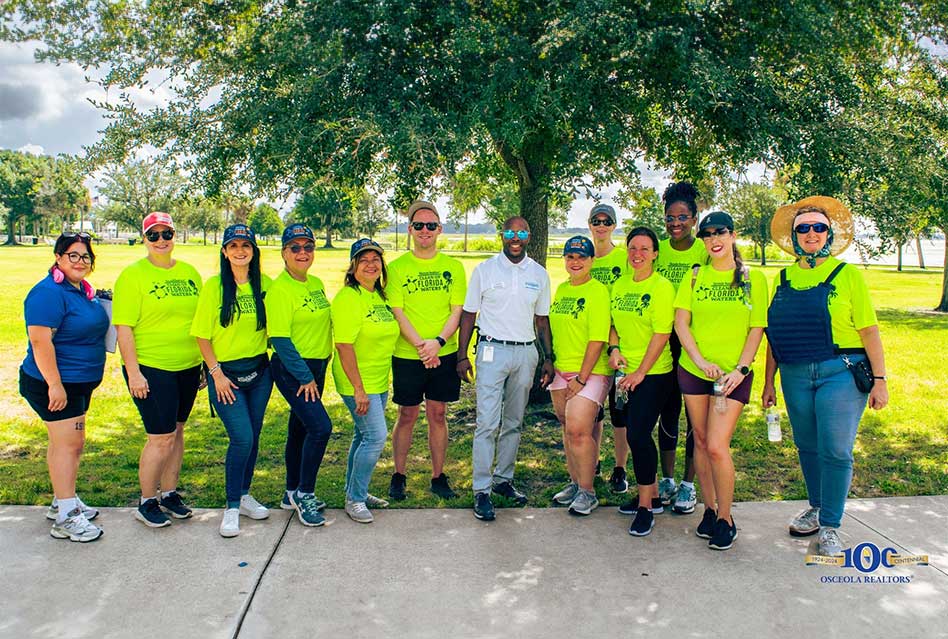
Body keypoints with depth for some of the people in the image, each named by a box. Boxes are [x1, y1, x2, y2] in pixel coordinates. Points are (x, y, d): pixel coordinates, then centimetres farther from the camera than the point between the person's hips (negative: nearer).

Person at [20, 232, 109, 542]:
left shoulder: (83, 290, 10)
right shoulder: (48, 292, -19)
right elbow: (40, 340, -25)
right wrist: (55, 384, -26)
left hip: (79, 383, 9)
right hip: (55, 384, -9)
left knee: (66, 442, 18)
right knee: (68, 443, -6)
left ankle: (63, 501, 31)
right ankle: (65, 518, 1)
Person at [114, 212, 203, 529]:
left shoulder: (189, 272, 9)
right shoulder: (133, 274, -7)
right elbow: (123, 327, -11)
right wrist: (133, 372, -15)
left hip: (187, 367, 6)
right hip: (151, 368, -5)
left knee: (177, 431, 14)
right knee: (161, 437, -3)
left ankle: (169, 493, 30)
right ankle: (147, 502, 16)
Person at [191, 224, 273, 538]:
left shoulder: (264, 285, 1)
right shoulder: (214, 286, -7)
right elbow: (202, 335, -5)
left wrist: (274, 364, 2)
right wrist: (216, 373, -9)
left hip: (259, 370, 4)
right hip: (225, 372, -3)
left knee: (253, 437, 11)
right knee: (242, 438, -11)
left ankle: (244, 495, 31)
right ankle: (232, 507, 6)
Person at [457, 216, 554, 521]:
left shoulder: (539, 274, 8)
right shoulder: (484, 270, 0)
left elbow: (542, 319, 14)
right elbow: (468, 314, 2)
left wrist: (548, 358, 8)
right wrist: (462, 356, -4)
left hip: (526, 352, 3)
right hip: (492, 350, -3)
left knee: (513, 422, 12)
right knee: (488, 423, -8)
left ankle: (503, 479, 25)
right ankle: (482, 491, -1)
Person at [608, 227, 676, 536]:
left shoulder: (662, 287, -10)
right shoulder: (619, 285, 10)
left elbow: (661, 334, -14)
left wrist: (640, 372, -16)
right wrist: (613, 348, -1)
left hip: (653, 374, -6)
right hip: (625, 372, 6)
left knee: (639, 434, -9)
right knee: (635, 433, 12)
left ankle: (645, 507, 5)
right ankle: (652, 492, 30)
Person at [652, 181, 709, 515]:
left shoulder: (705, 251, -4)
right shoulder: (657, 250, 5)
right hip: (664, 340, 3)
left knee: (695, 412, 5)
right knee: (668, 410, 10)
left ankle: (688, 484, 17)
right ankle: (667, 480, 23)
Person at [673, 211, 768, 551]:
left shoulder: (753, 278, 2)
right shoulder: (694, 276, 6)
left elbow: (757, 329, 0)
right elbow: (681, 322, 0)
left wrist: (740, 369, -11)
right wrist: (700, 359, -12)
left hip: (733, 374, -3)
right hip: (693, 370, 3)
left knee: (717, 446, -9)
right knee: (701, 441, 9)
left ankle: (726, 519, 9)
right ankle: (709, 510, 25)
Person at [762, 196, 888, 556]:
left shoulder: (848, 274, 0)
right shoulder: (783, 279, 10)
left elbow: (869, 330, -2)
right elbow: (775, 335, 13)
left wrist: (879, 379, -6)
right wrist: (769, 381, 13)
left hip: (841, 373, -4)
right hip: (795, 376, 4)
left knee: (835, 451, -5)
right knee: (808, 447, 14)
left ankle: (829, 527, 8)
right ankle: (817, 508, 34)